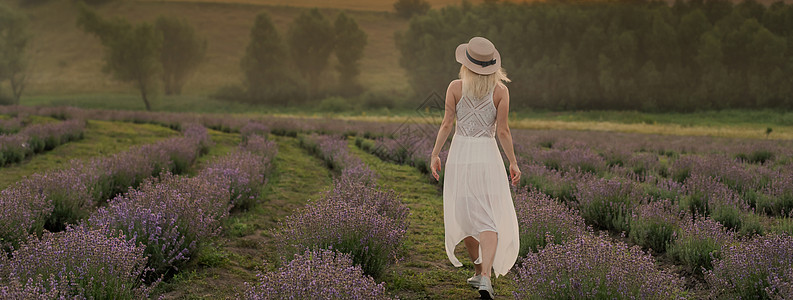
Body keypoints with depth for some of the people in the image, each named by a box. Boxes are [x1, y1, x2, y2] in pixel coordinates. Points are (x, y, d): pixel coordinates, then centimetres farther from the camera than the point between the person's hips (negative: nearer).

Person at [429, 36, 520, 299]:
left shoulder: (455, 87, -3)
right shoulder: (500, 91, -4)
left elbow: (447, 124, -3)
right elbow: (502, 130, -5)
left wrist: (435, 155, 4)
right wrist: (513, 163, 3)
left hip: (460, 155, 1)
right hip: (488, 157, -1)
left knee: (466, 215, 18)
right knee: (490, 221, -2)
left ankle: (479, 270, 28)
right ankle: (485, 276, -22)